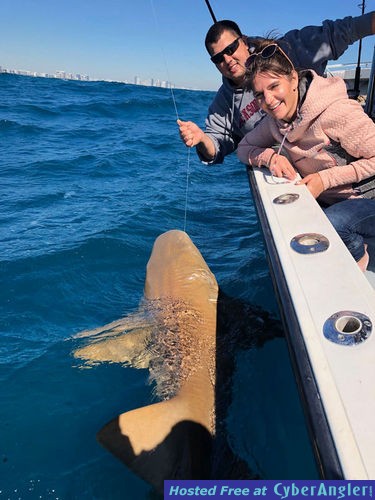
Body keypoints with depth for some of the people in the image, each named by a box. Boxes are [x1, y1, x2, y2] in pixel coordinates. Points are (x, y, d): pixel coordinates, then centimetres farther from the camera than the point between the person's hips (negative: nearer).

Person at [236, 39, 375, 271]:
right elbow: (244, 148, 5)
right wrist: (269, 156, -15)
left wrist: (326, 179, -24)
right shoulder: (275, 120, -2)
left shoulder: (336, 112, -23)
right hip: (332, 202, 6)